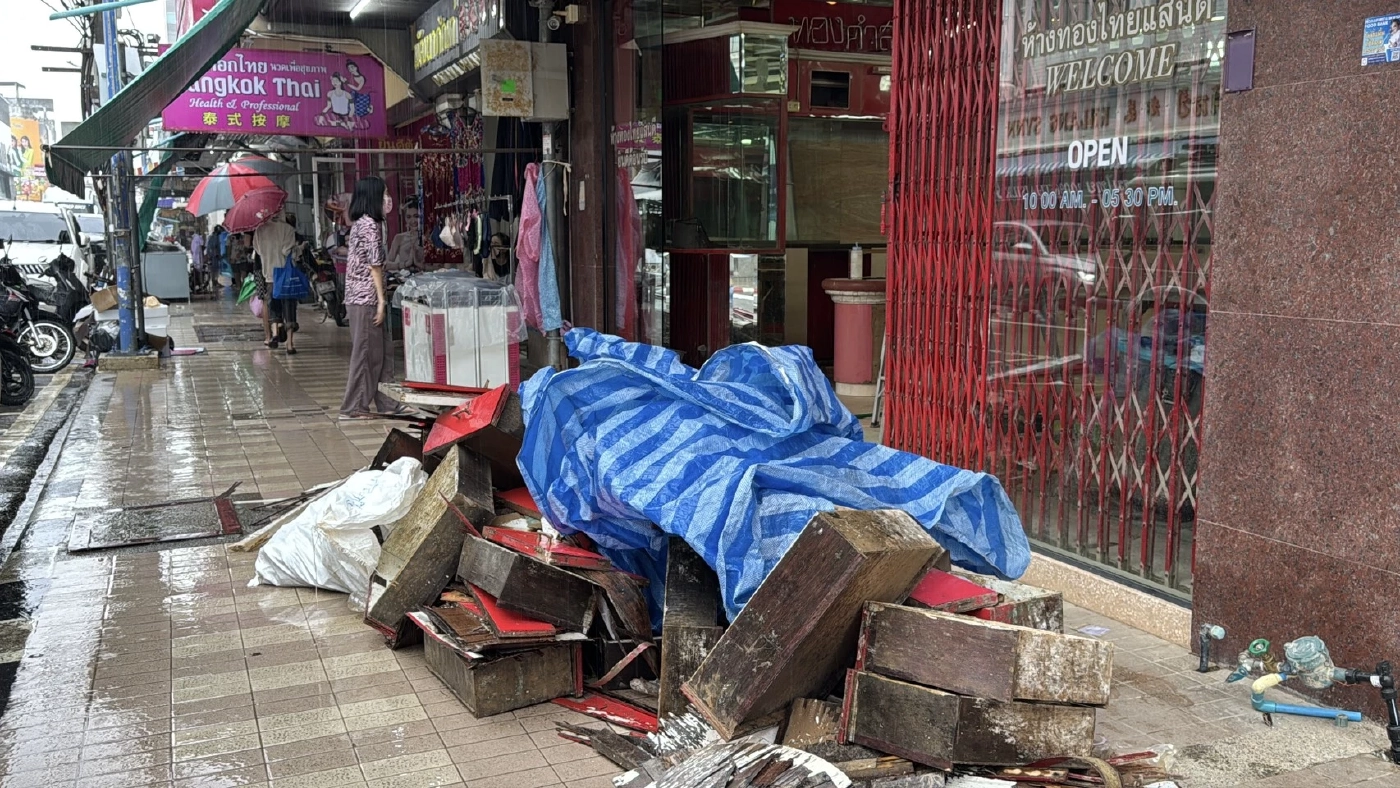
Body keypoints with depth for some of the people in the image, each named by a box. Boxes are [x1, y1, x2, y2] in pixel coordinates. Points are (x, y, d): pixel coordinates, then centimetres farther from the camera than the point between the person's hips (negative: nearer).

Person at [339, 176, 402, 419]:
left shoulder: (360, 223, 15)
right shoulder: (370, 224, -13)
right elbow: (374, 265, -16)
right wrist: (381, 300, -16)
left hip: (358, 296, 9)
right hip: (367, 296, -9)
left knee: (377, 350, 11)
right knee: (365, 352, -3)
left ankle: (387, 402, 16)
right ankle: (353, 407, 2)